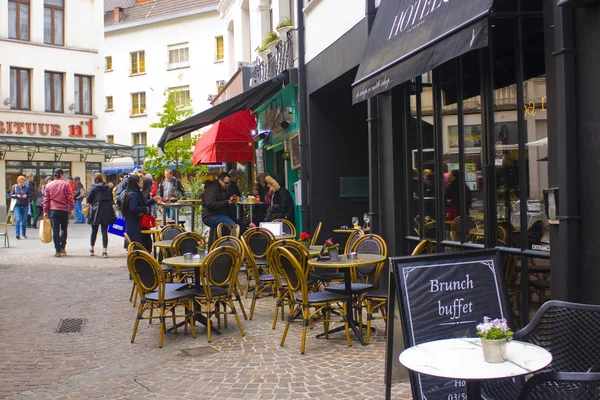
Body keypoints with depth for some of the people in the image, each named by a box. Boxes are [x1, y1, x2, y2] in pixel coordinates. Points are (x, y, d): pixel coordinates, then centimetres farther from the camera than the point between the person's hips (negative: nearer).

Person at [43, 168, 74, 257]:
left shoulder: (48, 185, 8)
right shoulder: (66, 184, 0)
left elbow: (46, 199, 8)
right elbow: (70, 197, -4)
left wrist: (45, 211, 12)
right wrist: (72, 208, 1)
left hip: (53, 210, 1)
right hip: (64, 210, -1)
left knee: (55, 230, 1)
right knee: (63, 229, 14)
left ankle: (58, 251, -1)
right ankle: (62, 247, 8)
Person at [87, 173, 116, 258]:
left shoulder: (93, 188, -6)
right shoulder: (108, 188, 4)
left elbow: (88, 199, -4)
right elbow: (111, 199, 9)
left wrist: (90, 204, 14)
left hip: (96, 211, -2)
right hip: (107, 212, 2)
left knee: (94, 231, 14)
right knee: (104, 231, 2)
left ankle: (91, 249, 25)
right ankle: (105, 251, -5)